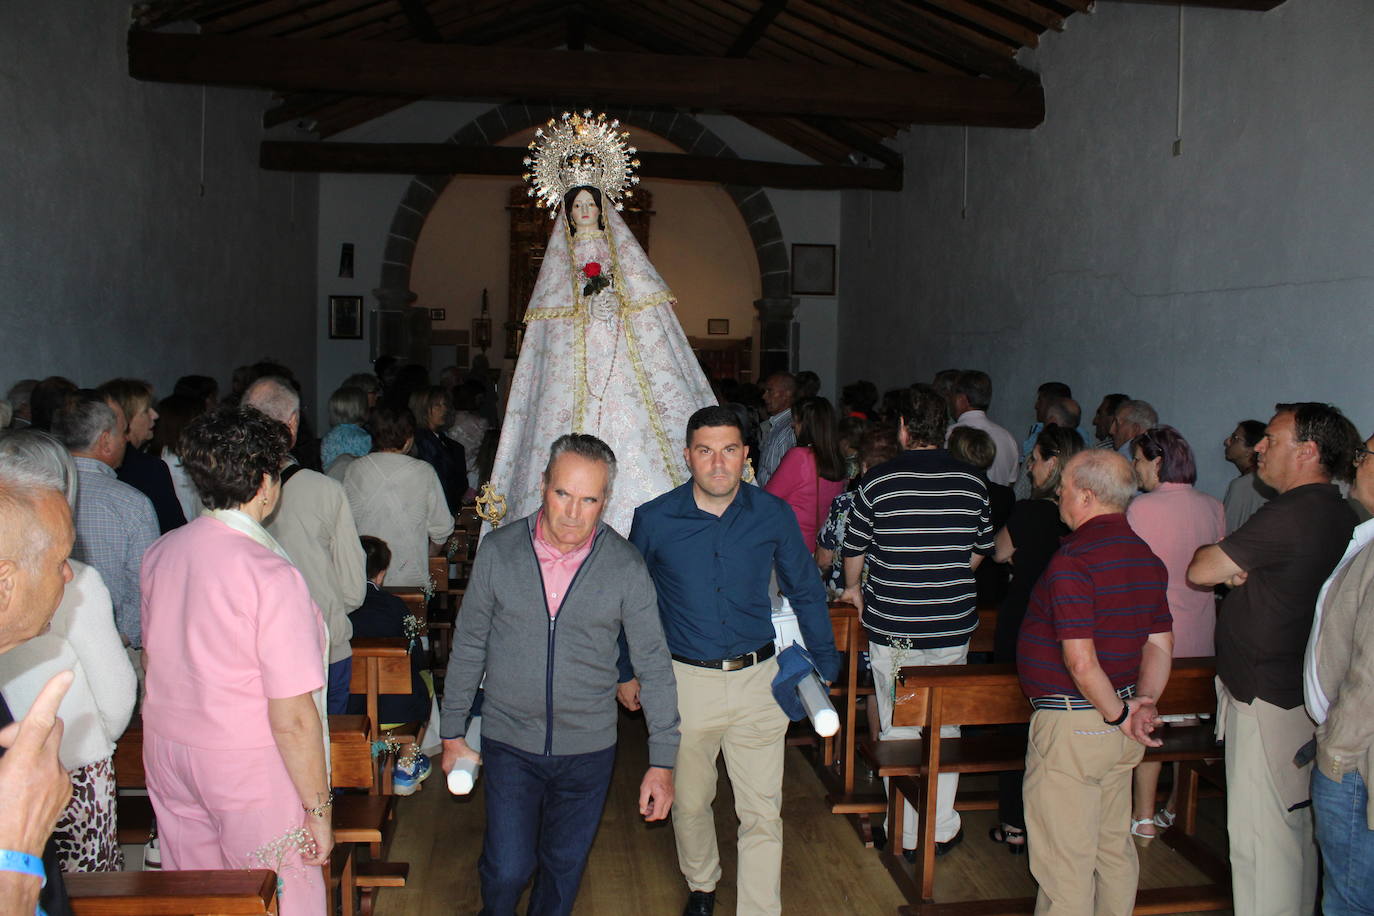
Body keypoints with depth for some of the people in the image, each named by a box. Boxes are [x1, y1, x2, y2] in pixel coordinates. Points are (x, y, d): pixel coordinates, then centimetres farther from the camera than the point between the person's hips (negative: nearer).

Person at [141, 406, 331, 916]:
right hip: (250, 768, -7)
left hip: (167, 758, 7)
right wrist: (318, 810, -11)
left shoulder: (159, 554, -2)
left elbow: (156, 662, 12)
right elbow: (292, 719, -21)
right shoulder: (270, 574, -23)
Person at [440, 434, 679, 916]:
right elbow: (468, 646, 2)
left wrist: (662, 762, -6)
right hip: (509, 744, 0)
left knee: (564, 867, 16)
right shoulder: (498, 551, -8)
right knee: (507, 868, 3)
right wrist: (453, 734, 5)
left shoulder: (626, 566, -11)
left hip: (588, 749, 0)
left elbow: (654, 667, -5)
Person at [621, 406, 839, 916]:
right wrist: (624, 671, 12)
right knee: (689, 802, 19)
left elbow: (805, 592, 8)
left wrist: (825, 665, 10)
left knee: (762, 813, 2)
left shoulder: (774, 516, -6)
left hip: (757, 680, 0)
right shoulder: (654, 519, -7)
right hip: (684, 681, 1)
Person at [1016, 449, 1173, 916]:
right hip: (1117, 730, 9)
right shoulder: (1147, 557, 7)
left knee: (1064, 860, 3)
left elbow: (1081, 662, -25)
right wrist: (1142, 702, -1)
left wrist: (1119, 715, -12)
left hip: (1070, 724, -9)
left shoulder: (1072, 559, -21)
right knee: (1114, 848, 20)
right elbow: (1161, 645, 9)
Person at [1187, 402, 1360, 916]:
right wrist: (1236, 568, -6)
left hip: (1264, 699, -10)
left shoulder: (1290, 514, -21)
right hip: (1305, 695, 10)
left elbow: (1200, 570, -17)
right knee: (1296, 828, 20)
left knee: (1258, 834, -2)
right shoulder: (1340, 516, 10)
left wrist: (1215, 558, 5)